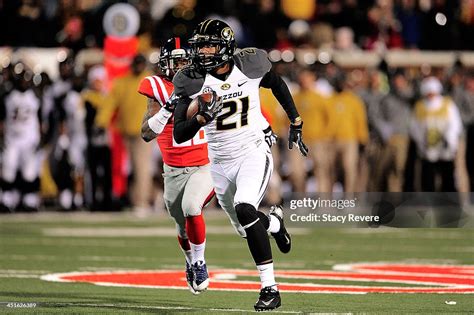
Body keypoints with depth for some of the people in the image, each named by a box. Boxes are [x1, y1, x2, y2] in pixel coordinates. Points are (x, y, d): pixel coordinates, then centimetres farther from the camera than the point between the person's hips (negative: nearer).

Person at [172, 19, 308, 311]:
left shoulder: (250, 64, -13)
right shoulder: (193, 81, -13)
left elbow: (277, 84, 11)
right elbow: (179, 136, -16)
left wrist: (296, 123, 12)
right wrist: (203, 117, -35)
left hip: (253, 153, -3)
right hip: (221, 163, 3)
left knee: (245, 211, -29)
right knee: (248, 229, 15)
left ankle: (270, 288, -19)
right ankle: (274, 223, 53)